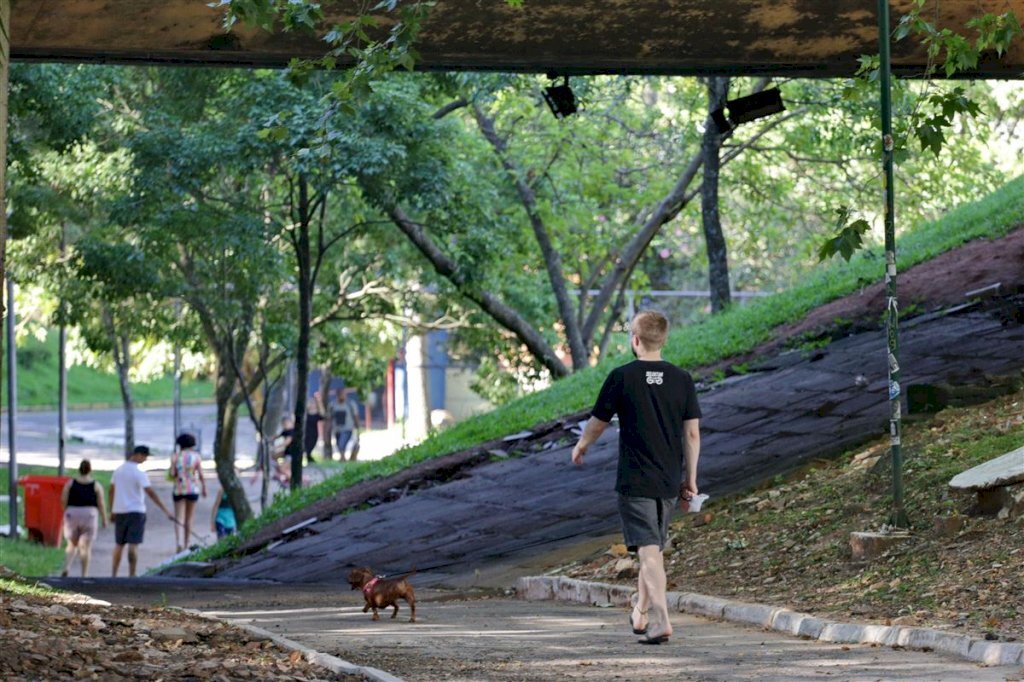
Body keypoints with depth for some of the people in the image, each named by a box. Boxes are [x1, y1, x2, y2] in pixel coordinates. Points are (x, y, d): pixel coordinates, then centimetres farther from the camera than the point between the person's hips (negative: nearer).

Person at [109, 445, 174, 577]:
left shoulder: (118, 471, 6)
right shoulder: (139, 473, -14)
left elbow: (111, 491, 12)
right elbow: (151, 494, -19)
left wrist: (112, 511, 21)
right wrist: (166, 511, -19)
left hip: (119, 511, 6)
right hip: (135, 512, -6)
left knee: (119, 544, 14)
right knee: (133, 545, -4)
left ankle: (114, 575, 15)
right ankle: (131, 575, -6)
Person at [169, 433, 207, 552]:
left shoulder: (175, 457, -3)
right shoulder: (196, 456, -4)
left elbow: (171, 474, -7)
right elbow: (201, 475, -5)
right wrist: (204, 488, 8)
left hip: (179, 490, 0)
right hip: (193, 490, 0)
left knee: (179, 518, 0)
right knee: (189, 518, 12)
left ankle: (178, 542, -22)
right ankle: (186, 545, 16)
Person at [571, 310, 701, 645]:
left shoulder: (622, 377, -8)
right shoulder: (681, 379, 1)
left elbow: (597, 422, 2)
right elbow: (692, 433, 2)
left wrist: (580, 447, 23)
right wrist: (690, 480, 10)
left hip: (634, 481, -4)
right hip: (669, 481, 4)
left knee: (648, 549, -8)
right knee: (654, 547, 19)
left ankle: (660, 620, -22)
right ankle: (641, 614, 33)